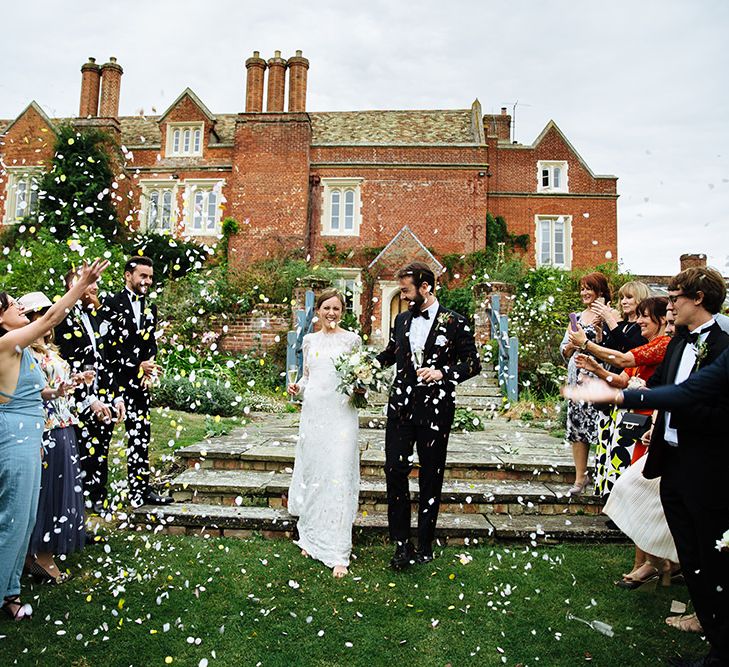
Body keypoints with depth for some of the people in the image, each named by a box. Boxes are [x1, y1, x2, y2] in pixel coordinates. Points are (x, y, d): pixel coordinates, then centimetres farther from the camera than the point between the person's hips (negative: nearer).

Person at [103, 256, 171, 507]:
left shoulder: (149, 307, 15)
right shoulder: (112, 304, -4)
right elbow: (112, 345, -10)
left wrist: (148, 373, 0)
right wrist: (137, 366, -14)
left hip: (141, 382, 6)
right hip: (118, 381, -5)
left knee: (141, 435, 8)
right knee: (136, 434, -5)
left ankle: (141, 489, 14)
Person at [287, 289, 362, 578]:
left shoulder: (352, 339, 2)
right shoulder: (309, 340, 12)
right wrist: (297, 386, -1)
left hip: (341, 415, -4)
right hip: (313, 412, 4)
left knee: (339, 478, -6)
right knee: (311, 473, 9)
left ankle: (338, 552, 0)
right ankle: (310, 537, 27)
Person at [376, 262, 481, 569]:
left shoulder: (455, 322, -4)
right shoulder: (402, 319, 11)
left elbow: (473, 363, -3)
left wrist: (442, 373, -18)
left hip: (435, 409, -4)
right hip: (401, 407, 4)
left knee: (430, 478, 7)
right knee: (395, 471, -1)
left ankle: (424, 546, 23)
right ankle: (402, 544, 13)